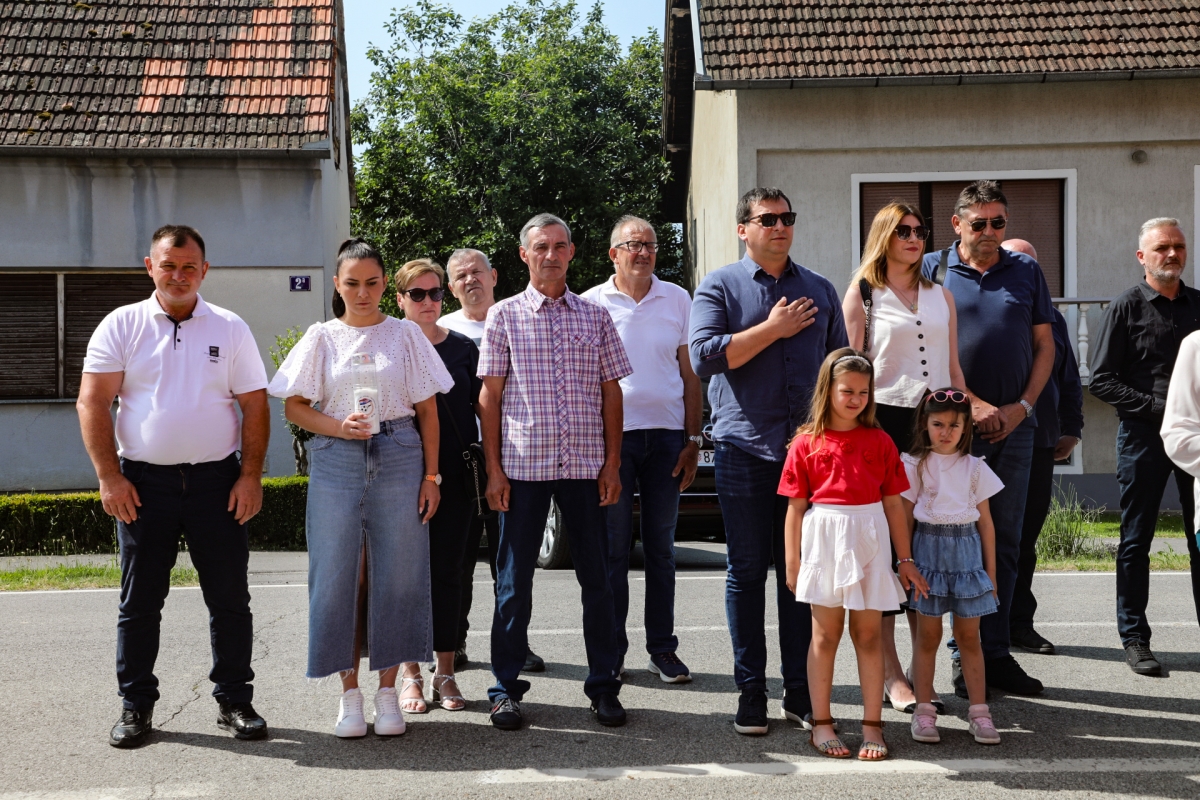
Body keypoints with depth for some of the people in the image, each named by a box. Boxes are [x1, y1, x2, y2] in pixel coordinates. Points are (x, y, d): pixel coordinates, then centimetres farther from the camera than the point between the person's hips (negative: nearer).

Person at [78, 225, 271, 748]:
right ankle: (135, 706, 19)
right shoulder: (121, 326, 3)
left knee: (230, 597, 5)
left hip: (216, 480, 1)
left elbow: (255, 406, 5)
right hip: (142, 481, 0)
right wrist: (108, 476, -8)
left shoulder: (231, 330, 6)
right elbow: (92, 402, 0)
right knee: (139, 601, 7)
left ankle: (234, 701, 17)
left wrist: (251, 476, -4)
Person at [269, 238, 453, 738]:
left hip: (399, 459, 0)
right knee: (338, 575, 0)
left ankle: (388, 691, 10)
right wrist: (339, 426, -11)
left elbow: (427, 410, 7)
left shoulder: (405, 334, 8)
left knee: (397, 574, 0)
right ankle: (350, 693, 11)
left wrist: (431, 474, 1)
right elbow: (294, 407, 7)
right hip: (336, 461, 0)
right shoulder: (321, 337, 9)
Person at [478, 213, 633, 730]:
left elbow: (611, 392, 10)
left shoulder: (595, 316, 10)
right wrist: (493, 468, -3)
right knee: (514, 578, 4)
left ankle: (603, 686, 17)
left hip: (586, 464, 2)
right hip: (524, 464, -2)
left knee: (597, 576, 6)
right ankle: (506, 688, 15)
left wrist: (612, 463, 2)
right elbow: (490, 395, 3)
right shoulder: (505, 315, 5)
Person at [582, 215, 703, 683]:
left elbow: (688, 373, 11)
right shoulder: (592, 304, 4)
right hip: (612, 434, -2)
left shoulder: (677, 300, 9)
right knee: (614, 547, 2)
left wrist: (692, 439, 4)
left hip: (666, 435, 2)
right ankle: (612, 649, 11)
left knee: (661, 547, 7)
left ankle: (663, 649, 14)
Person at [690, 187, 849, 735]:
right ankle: (750, 690, 11)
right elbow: (704, 355, -11)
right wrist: (773, 329, -8)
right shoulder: (720, 287, 4)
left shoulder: (819, 290, 16)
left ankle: (800, 690, 13)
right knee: (748, 571, 3)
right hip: (744, 448, -3)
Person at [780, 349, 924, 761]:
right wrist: (792, 562, 0)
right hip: (824, 539, -1)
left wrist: (905, 560, 8)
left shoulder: (880, 441, 5)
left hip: (869, 541, 2)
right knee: (825, 634, 6)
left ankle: (872, 725, 12)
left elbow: (893, 503, 8)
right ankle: (821, 723, 15)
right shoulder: (807, 442, 0)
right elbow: (796, 507, 1)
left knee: (868, 634, 6)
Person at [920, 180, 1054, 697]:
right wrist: (972, 403, -11)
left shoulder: (1026, 272, 12)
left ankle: (995, 653, 15)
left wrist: (1023, 405, -2)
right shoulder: (932, 270, 2)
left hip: (1014, 424, 4)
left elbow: (1044, 345, 12)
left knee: (1004, 543, 7)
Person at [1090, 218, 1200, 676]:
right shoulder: (1126, 308, 0)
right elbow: (1101, 380, -4)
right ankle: (1135, 639, 11)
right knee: (1136, 540, 3)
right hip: (1143, 434, -3)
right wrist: (1157, 407, -12)